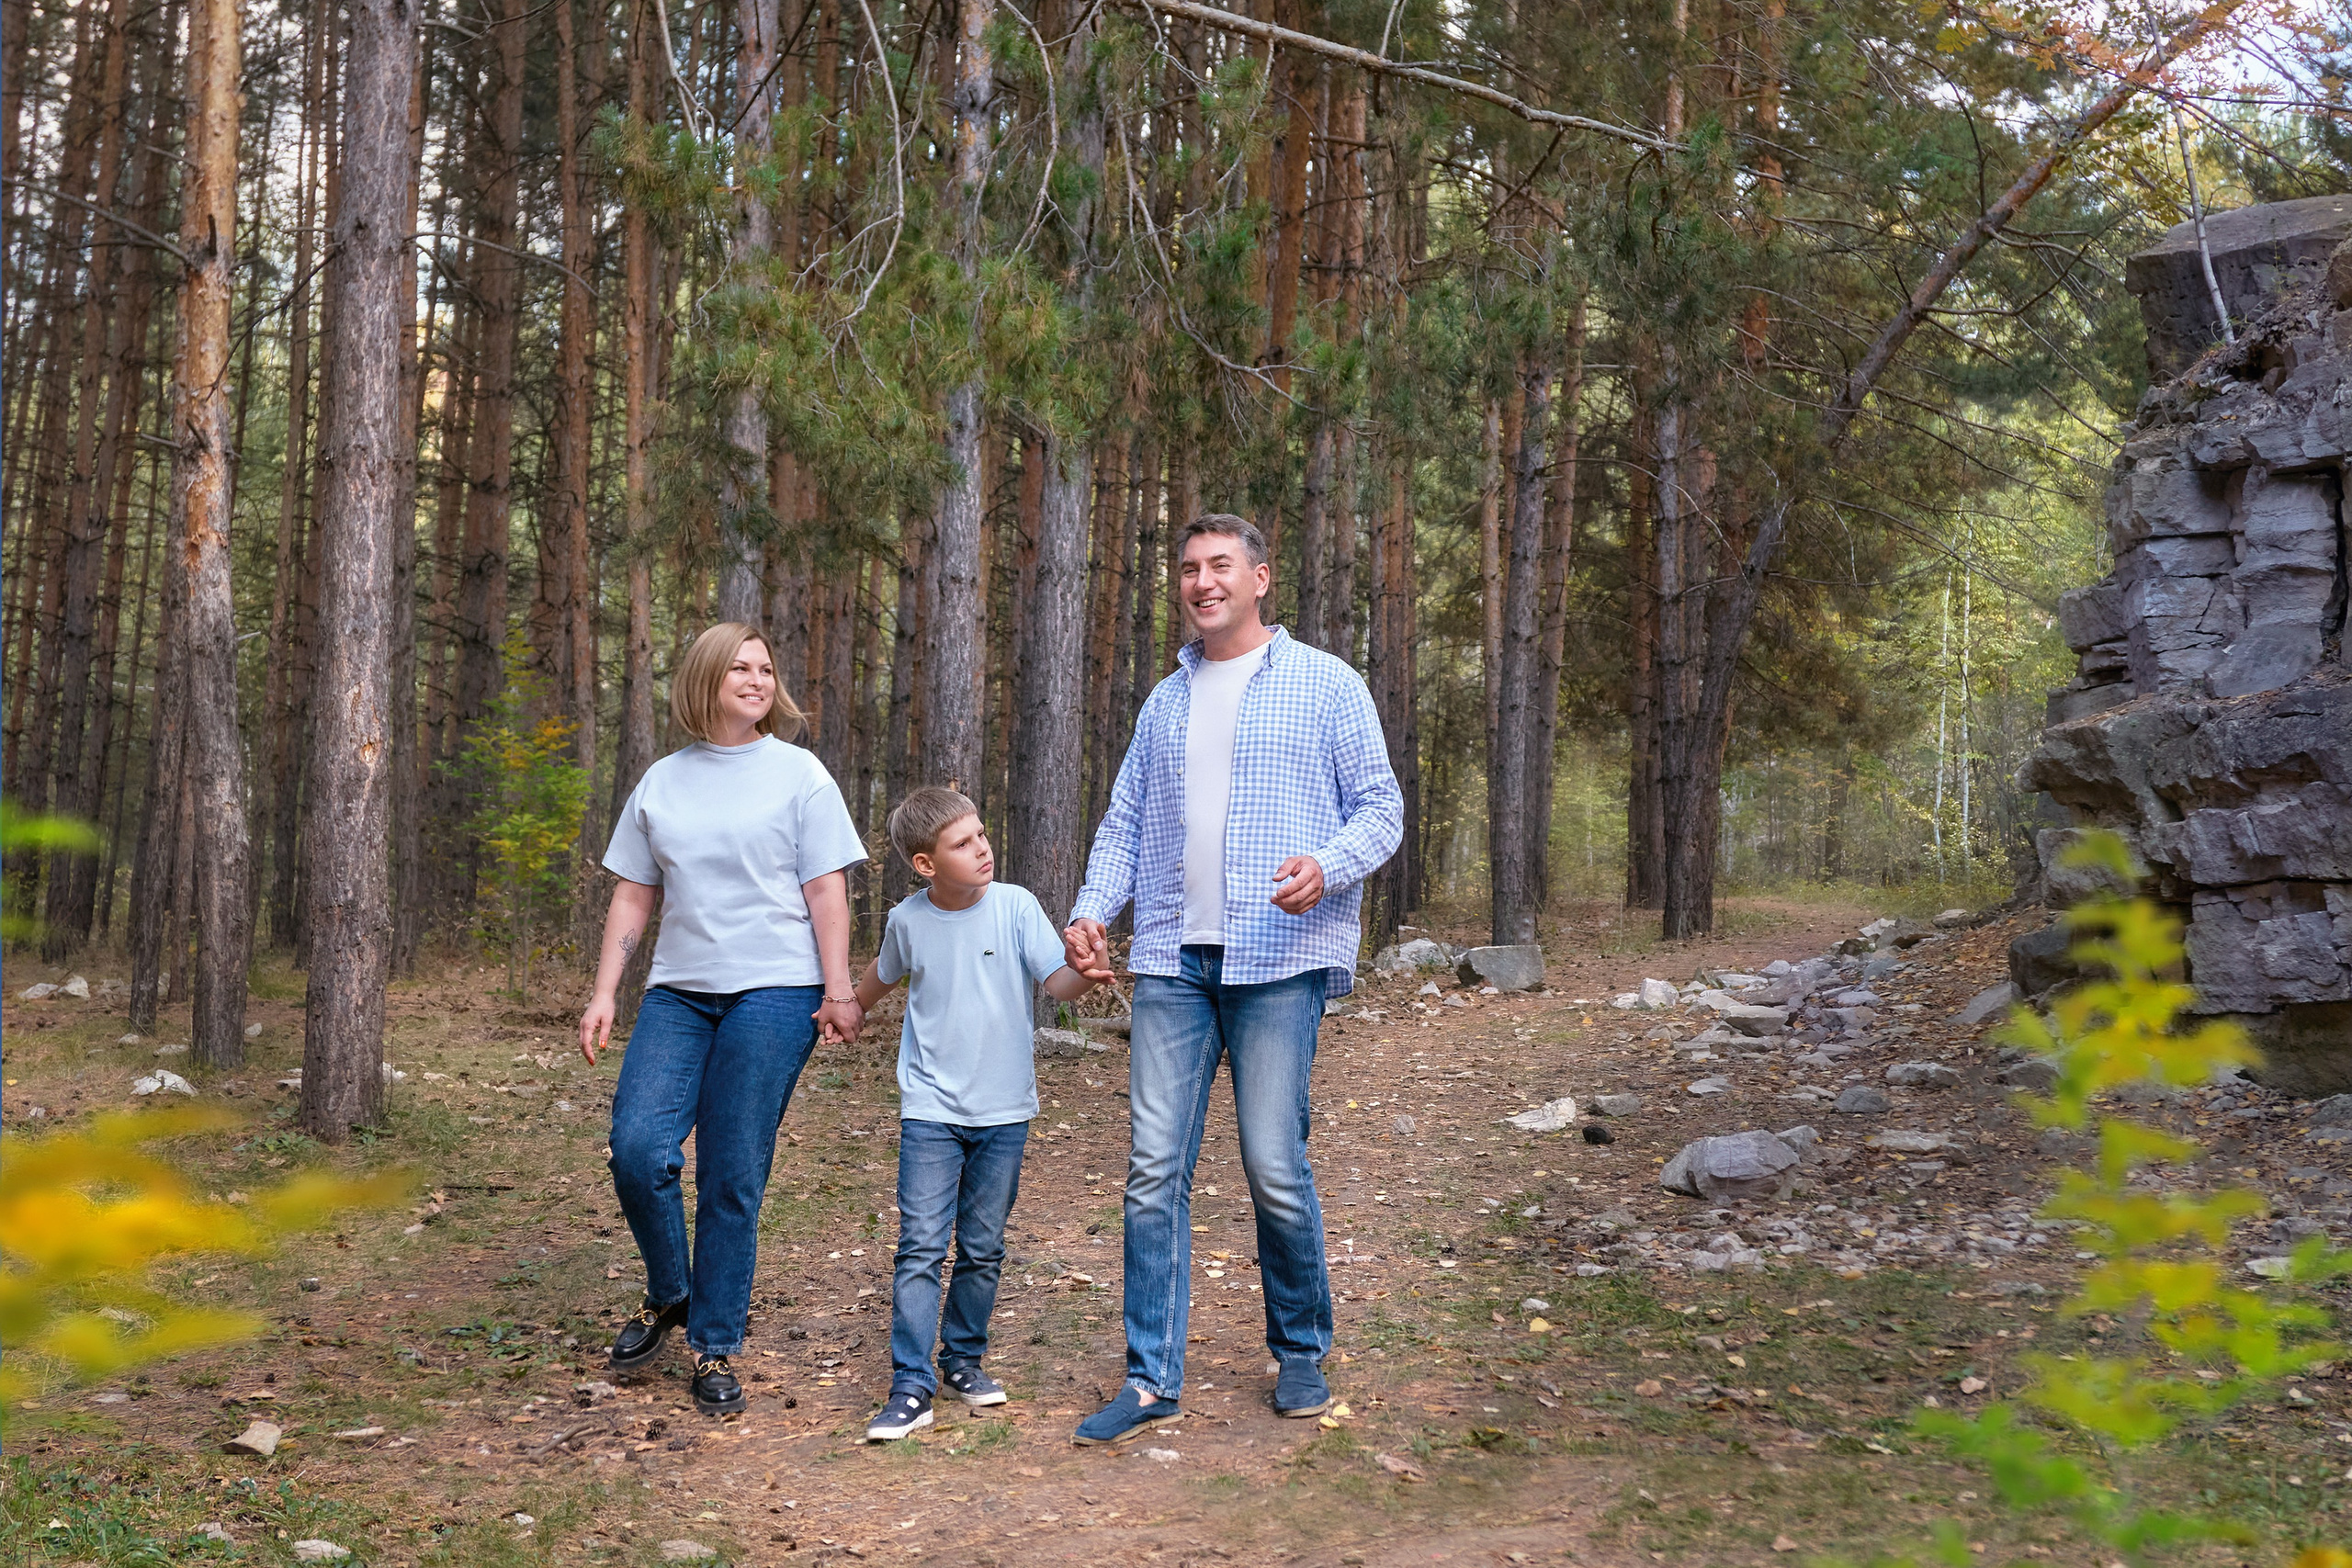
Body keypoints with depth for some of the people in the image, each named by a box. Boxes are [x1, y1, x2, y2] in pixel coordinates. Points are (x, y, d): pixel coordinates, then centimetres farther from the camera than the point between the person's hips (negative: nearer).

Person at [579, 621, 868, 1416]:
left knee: (733, 1177, -3)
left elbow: (827, 891, 0)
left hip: (772, 991, -3)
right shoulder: (661, 782, 13)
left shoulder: (798, 774, 4)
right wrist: (604, 994, 7)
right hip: (678, 992, 3)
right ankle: (668, 1294, 16)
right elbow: (632, 897, 14)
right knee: (638, 1146, -11)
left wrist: (839, 991, -7)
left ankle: (716, 1348, 10)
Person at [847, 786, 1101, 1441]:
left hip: (1003, 1111, 0)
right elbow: (883, 977, 21)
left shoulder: (1014, 905, -7)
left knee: (982, 1249, 10)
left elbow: (1058, 983, -13)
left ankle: (963, 1360, 27)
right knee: (921, 1247, -8)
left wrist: (1086, 973, -34)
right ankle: (911, 1387, -5)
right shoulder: (909, 921, -2)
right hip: (931, 1111, 0)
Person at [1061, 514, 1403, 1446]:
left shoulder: (1326, 685, 6)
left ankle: (1301, 1354, 20)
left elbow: (1381, 807, 2)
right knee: (1155, 1170, -1)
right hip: (1171, 960, 4)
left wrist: (1328, 864, -19)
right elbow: (1125, 823, 19)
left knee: (1275, 1168, -2)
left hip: (1280, 958, -4)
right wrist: (1091, 909, 2)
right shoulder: (1165, 702, 20)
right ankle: (1152, 1380, 6)